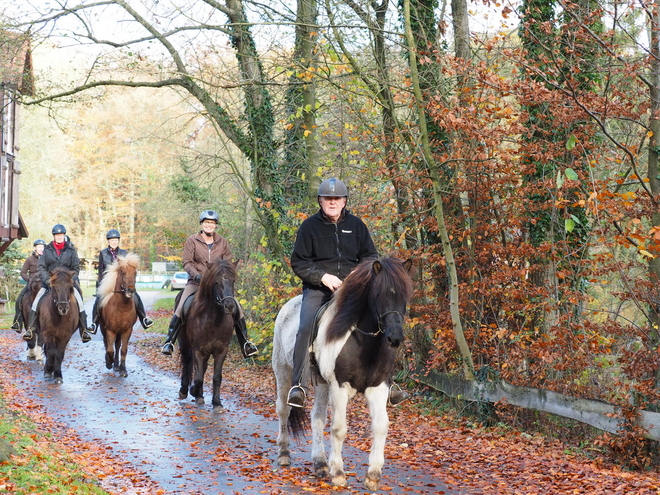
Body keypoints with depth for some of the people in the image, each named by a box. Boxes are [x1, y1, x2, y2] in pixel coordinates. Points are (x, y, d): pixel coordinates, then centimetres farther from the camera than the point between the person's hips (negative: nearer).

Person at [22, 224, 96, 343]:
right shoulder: (47, 250, 6)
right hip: (49, 282, 1)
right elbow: (41, 267, 3)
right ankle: (30, 328, -12)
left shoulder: (71, 250, 5)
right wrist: (47, 279, -13)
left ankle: (84, 330, -14)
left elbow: (76, 268, 6)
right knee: (36, 302, -17)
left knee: (79, 301, -18)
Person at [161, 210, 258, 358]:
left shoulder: (222, 242, 8)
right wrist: (197, 275, -20)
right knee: (181, 308, -20)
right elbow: (187, 263, -4)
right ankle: (169, 342, -10)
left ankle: (245, 344, -2)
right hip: (196, 282, -2)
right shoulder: (192, 241, 0)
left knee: (237, 308, -11)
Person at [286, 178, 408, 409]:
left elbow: (371, 256, 15)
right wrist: (322, 276, -14)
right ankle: (299, 386, -22)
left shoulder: (356, 225, 11)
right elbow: (298, 262, 1)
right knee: (306, 329, -25)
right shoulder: (309, 226, 2)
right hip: (317, 290, -2)